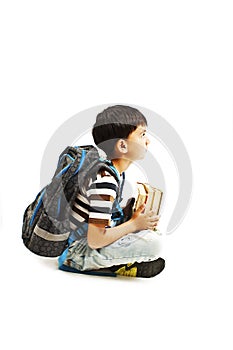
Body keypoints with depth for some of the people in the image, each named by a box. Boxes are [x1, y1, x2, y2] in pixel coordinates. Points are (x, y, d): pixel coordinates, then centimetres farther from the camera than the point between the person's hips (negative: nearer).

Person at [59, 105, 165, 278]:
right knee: (152, 244, -24)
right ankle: (82, 262, -11)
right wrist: (134, 224, -16)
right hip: (76, 248, -10)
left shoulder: (117, 172, 3)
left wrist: (130, 217, 0)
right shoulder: (104, 182, -27)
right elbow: (95, 240, -26)